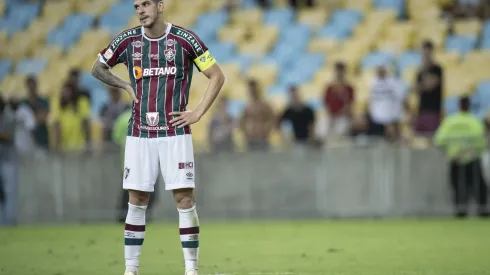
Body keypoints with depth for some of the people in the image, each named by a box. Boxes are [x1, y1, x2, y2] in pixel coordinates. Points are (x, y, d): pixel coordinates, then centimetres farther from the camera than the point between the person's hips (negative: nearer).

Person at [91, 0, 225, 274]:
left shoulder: (185, 39, -4)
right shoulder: (128, 40, 4)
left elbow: (217, 76, 1)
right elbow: (98, 68, 19)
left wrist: (198, 113, -6)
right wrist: (126, 85, 5)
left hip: (175, 132, -2)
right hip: (139, 133, 2)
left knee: (185, 198, -7)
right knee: (137, 200, 3)